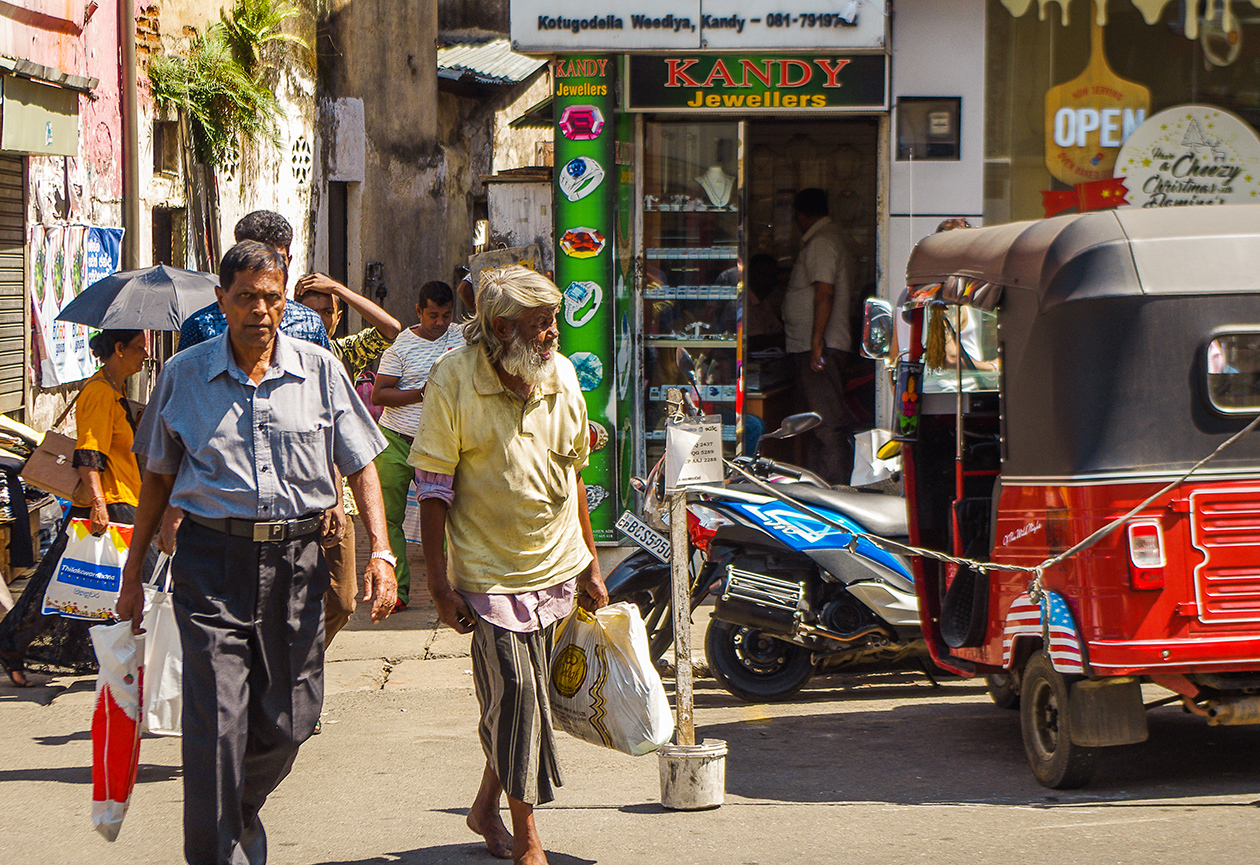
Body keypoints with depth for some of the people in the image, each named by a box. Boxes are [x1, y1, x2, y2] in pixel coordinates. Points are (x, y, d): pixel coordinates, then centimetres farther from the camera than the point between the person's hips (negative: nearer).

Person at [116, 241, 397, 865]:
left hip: (297, 560, 2)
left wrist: (380, 552, -5)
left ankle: (240, 815, 36)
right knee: (216, 721, -10)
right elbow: (158, 478, 12)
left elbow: (360, 465, 7)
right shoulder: (184, 374, 4)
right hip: (212, 561, -1)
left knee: (288, 719, 8)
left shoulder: (319, 370, 4)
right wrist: (133, 572, 12)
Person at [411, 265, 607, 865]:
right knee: (514, 693, -9)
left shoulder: (561, 375, 4)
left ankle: (486, 806, 33)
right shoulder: (454, 379, -11)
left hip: (559, 570, 5)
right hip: (490, 573, -5)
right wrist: (440, 583, -12)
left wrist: (590, 566, 15)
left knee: (520, 701, 12)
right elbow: (433, 486, -9)